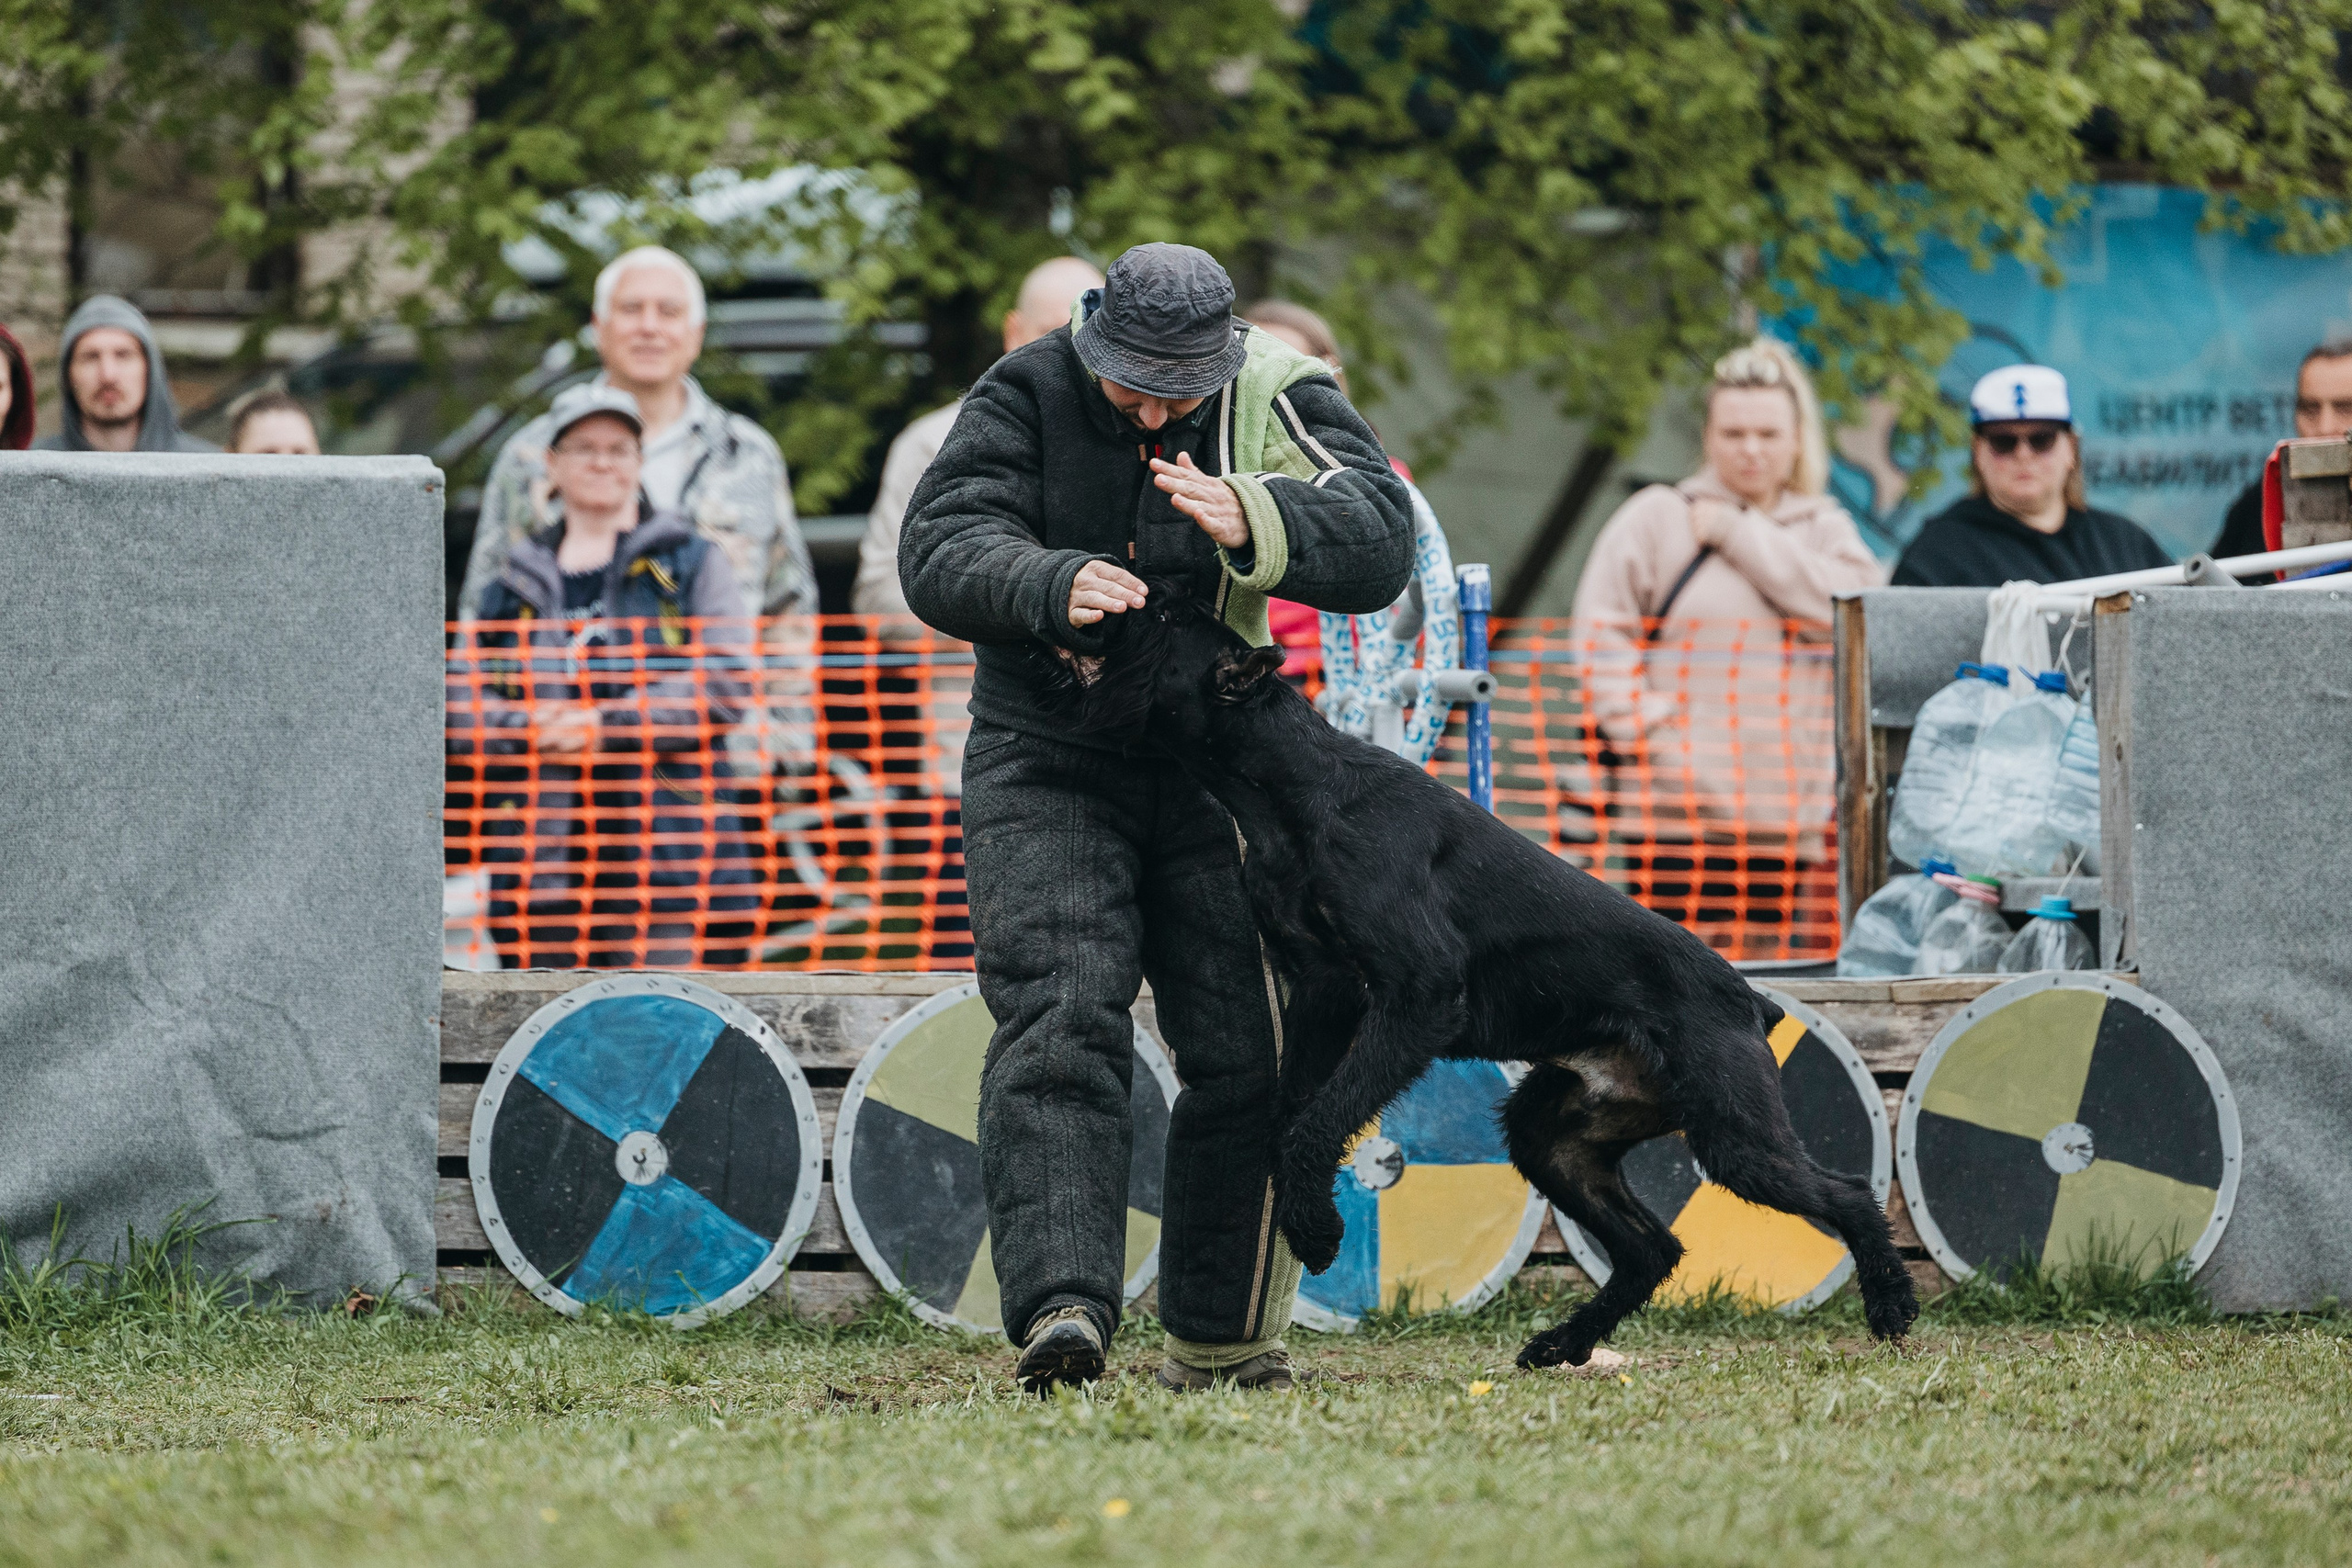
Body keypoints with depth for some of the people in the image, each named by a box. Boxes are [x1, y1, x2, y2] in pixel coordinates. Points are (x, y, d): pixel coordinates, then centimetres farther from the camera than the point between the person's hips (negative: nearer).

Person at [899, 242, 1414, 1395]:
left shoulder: (1278, 399, -8)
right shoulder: (1027, 395, -9)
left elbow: (1379, 540, -22)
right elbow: (937, 553, -18)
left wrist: (1253, 524, -42)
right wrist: (1053, 588, -39)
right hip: (1045, 766, -2)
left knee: (1246, 1048, 4)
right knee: (1058, 1019, -19)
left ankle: (1221, 1341, 17)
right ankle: (1060, 1305, -31)